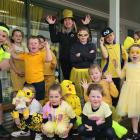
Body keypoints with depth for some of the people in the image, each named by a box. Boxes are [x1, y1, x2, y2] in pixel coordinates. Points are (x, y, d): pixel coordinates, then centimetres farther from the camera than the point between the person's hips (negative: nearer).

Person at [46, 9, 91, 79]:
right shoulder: (61, 33, 12)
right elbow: (54, 39, -5)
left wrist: (86, 26, -20)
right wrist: (51, 25, -8)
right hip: (64, 60, 3)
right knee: (66, 78, 11)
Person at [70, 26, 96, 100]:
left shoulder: (92, 45, 9)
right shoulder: (74, 46, 8)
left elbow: (93, 57, -10)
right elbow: (72, 59, -8)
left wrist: (80, 54, -9)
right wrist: (87, 56, -9)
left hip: (88, 71, 0)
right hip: (77, 71, 0)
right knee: (77, 91, -1)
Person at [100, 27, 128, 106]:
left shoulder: (119, 46, 7)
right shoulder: (104, 46, -2)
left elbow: (126, 58, 16)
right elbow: (105, 56, -23)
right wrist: (101, 44, -20)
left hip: (117, 74, 3)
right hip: (106, 75, -3)